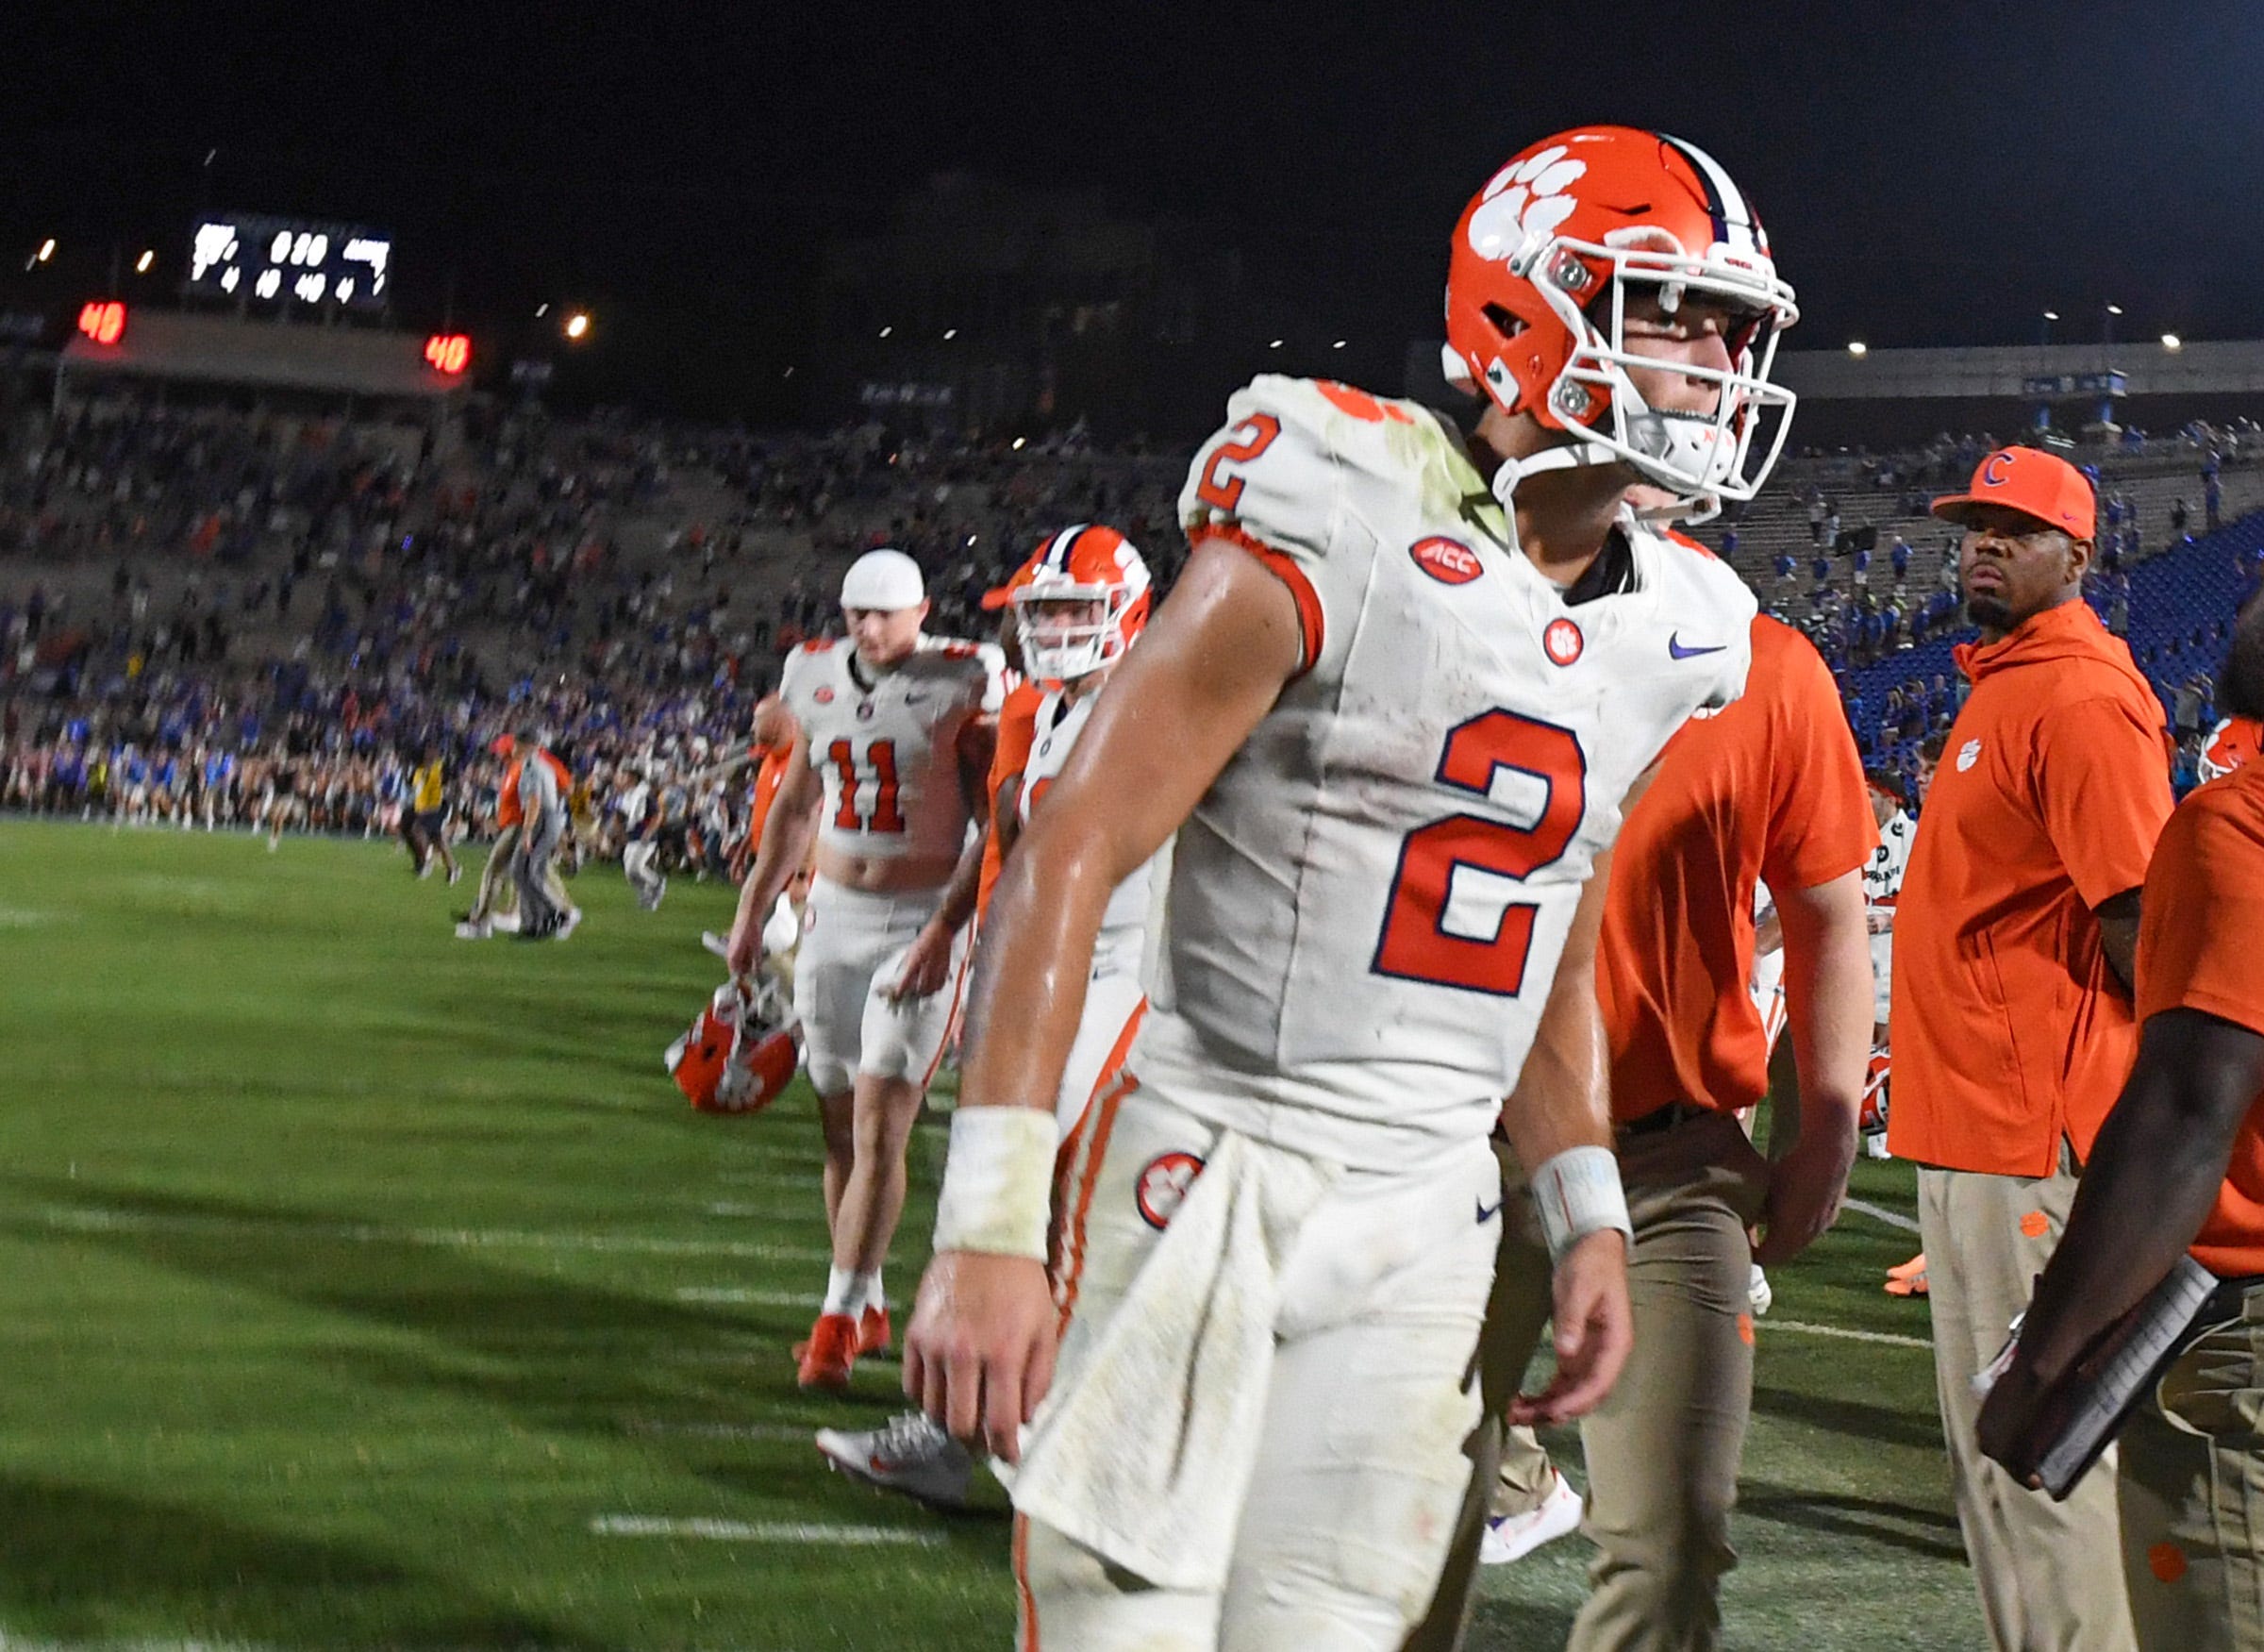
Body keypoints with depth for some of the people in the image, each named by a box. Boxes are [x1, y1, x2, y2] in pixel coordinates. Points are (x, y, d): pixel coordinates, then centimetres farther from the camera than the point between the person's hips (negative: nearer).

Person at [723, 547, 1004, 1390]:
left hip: (922, 921, -5)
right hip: (833, 914, 5)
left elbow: (994, 822, -10)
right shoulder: (816, 676, 6)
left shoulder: (962, 683, -10)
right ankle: (869, 1307, 20)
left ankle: (838, 1319, -7)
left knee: (879, 1128, -11)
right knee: (839, 1125, 8)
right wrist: (754, 908, 20)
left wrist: (945, 929, -16)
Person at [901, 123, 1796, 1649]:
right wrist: (990, 1225, -21)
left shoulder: (1664, 637, 9)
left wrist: (1586, 1217, 14)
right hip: (1213, 1169, -6)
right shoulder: (1338, 537, -12)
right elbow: (1071, 857, -15)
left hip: (1426, 1221, 6)